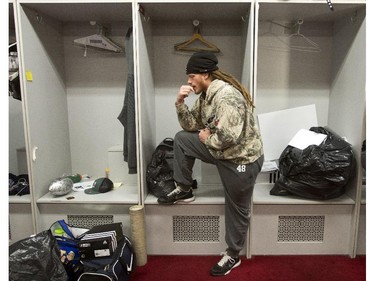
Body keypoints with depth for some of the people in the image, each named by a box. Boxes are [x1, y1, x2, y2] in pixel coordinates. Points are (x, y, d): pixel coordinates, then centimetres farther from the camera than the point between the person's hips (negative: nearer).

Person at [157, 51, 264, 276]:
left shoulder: (227, 96, -26)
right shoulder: (206, 94, 4)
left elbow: (228, 137, -34)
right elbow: (191, 126, 7)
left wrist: (207, 138, -15)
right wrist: (181, 103, -7)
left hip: (241, 159, -8)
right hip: (219, 151, 9)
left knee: (237, 210, 8)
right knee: (181, 139, 4)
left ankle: (233, 256, 31)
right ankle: (184, 190, 16)